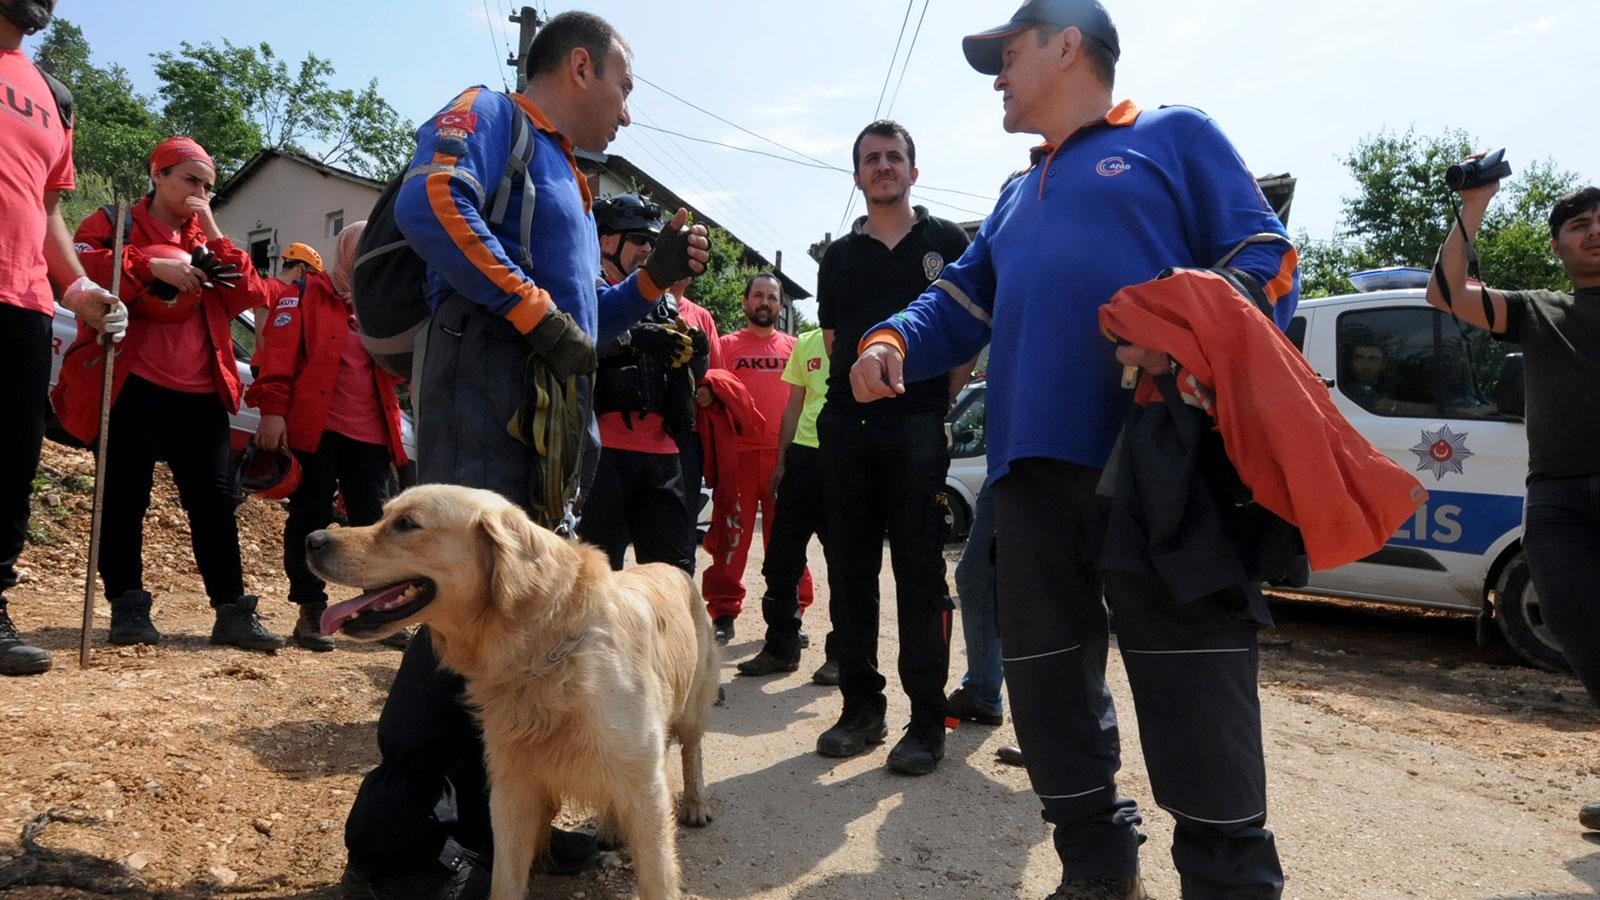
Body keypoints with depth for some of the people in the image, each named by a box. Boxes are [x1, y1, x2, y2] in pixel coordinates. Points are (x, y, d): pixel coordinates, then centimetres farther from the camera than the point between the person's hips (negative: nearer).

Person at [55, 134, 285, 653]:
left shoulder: (206, 243, 20)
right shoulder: (114, 224, 7)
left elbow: (250, 296, 5)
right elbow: (78, 266, -13)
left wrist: (213, 233, 1)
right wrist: (150, 265, -20)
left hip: (200, 393, 4)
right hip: (131, 386, -4)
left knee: (214, 500, 0)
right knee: (127, 498, -1)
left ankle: (233, 612, 2)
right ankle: (127, 607, 9)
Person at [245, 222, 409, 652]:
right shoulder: (308, 293, 4)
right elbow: (277, 352, -6)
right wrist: (272, 409, -14)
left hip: (371, 434, 5)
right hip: (314, 428, -4)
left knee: (374, 520, 6)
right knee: (311, 517, 0)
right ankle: (311, 612, 8)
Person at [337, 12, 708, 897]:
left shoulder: (564, 177, 28)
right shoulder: (487, 115, 2)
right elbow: (430, 200, -20)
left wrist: (653, 278, 16)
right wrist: (534, 310, -20)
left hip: (551, 419, 9)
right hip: (486, 393, -9)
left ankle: (492, 822, 21)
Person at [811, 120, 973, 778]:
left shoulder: (946, 241, 9)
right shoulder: (839, 256, 18)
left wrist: (942, 397, -1)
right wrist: (861, 387, 7)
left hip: (920, 427, -3)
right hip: (846, 427, 4)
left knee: (920, 573, -3)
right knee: (849, 570, 5)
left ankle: (927, 719, 3)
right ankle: (861, 707, 16)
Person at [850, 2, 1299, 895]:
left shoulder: (1174, 135, 11)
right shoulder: (1017, 199, 30)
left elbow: (1269, 258, 2)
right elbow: (959, 307, 25)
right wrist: (892, 341, 3)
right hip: (1033, 466, 7)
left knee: (1191, 681, -7)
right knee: (1048, 677, 8)